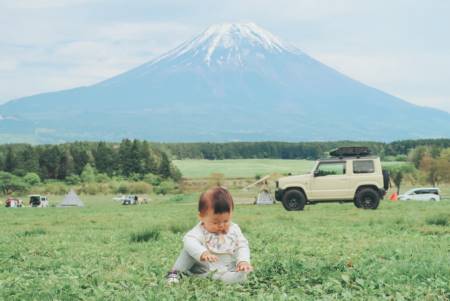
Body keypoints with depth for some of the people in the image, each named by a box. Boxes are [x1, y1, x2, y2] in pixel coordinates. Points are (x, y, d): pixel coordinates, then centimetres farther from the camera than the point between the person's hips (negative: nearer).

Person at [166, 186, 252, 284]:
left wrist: (243, 261, -19)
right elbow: (189, 240, -31)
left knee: (242, 274, -28)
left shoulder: (234, 230, 2)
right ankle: (176, 272, -14)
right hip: (202, 268, -2)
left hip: (226, 271, 2)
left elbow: (242, 246, 3)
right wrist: (202, 253, -51)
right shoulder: (201, 231, -13)